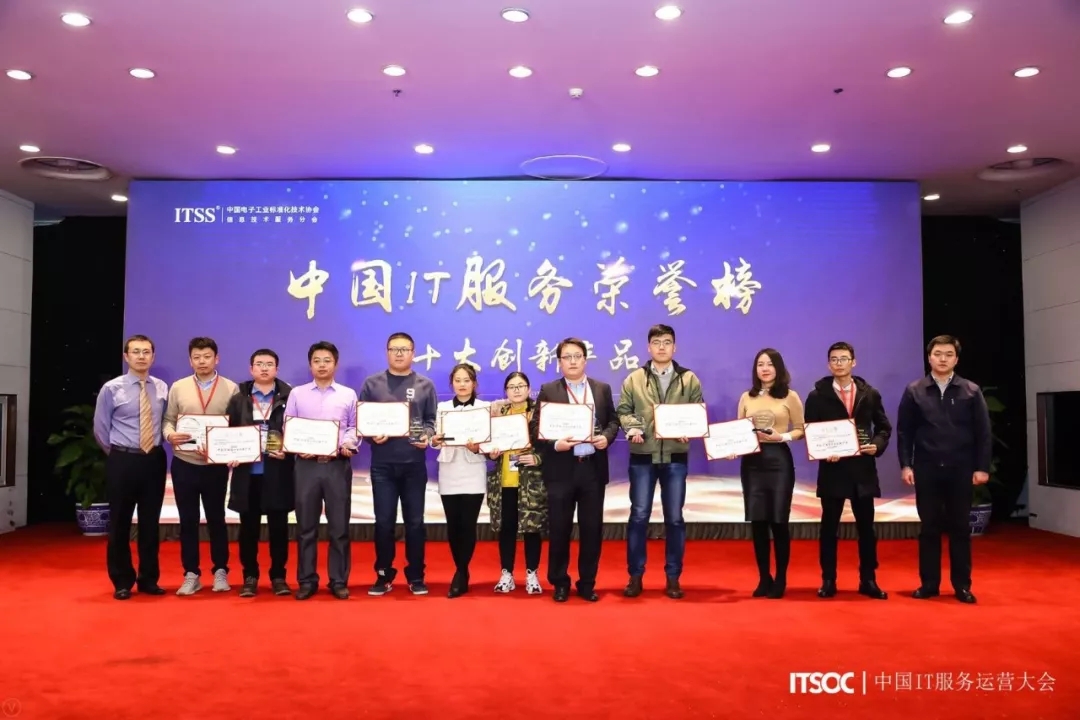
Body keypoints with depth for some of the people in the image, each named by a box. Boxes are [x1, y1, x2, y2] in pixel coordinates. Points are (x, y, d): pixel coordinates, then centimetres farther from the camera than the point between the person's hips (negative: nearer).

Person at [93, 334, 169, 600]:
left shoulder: (162, 388, 2)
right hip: (122, 461, -2)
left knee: (151, 522, 10)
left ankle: (148, 579, 21)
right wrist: (119, 455, 4)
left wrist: (154, 449, 5)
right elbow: (100, 429, 2)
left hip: (154, 460, 2)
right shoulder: (111, 388, -5)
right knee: (120, 523, 6)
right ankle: (122, 581, 19)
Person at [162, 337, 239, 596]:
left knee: (216, 519, 10)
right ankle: (191, 575, 18)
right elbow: (168, 419, 4)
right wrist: (170, 434, -17)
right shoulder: (178, 388, 5)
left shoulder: (230, 388, -1)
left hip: (216, 465, -1)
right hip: (184, 464, 1)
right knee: (188, 520, 8)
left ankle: (220, 572, 21)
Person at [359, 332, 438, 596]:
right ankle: (383, 575, 17)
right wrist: (372, 435, -14)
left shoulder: (425, 385, 7)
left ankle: (416, 576, 17)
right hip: (382, 464, 0)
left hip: (414, 463, 0)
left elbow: (433, 420, 7)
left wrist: (427, 436, -12)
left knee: (414, 521, 6)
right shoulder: (372, 383, 5)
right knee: (384, 522, 4)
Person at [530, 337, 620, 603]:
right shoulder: (548, 391, 1)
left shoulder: (602, 389, 9)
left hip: (593, 467, 2)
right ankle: (560, 583, 19)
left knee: (592, 529, 7)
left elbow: (613, 420, 10)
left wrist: (606, 436, -10)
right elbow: (535, 428, -3)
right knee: (560, 529, 5)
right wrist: (554, 444, -20)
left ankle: (587, 583, 21)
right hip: (561, 468, -2)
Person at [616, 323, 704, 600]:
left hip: (676, 457, 1)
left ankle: (673, 577, 16)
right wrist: (632, 427, -16)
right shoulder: (634, 379, 6)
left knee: (674, 518, 6)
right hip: (642, 456, 0)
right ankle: (635, 576, 13)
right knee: (639, 515, 2)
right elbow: (623, 410, 3)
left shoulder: (689, 379, 7)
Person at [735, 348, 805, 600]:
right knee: (757, 521, 5)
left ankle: (780, 580, 14)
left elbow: (800, 429, 2)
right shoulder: (747, 397, 9)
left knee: (778, 520, 1)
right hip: (752, 461, 3)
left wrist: (782, 437, -15)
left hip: (779, 460, -2)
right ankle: (764, 578, 17)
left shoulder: (790, 396, 2)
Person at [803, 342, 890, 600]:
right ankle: (828, 581, 13)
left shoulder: (870, 394, 5)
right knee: (829, 527, 5)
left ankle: (868, 581, 18)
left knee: (866, 527, 7)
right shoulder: (817, 396, 0)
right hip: (832, 469, -2)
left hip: (863, 468, 2)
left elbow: (884, 427, 10)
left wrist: (877, 445, -9)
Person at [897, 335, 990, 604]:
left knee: (960, 527, 6)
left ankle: (962, 585, 15)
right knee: (929, 527, 6)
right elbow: (904, 431, 3)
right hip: (926, 469, 0)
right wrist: (905, 465, -4)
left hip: (960, 469, 0)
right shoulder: (914, 391, 3)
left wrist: (982, 467, -4)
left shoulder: (972, 391, 3)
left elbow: (983, 432, 1)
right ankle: (929, 583, 14)